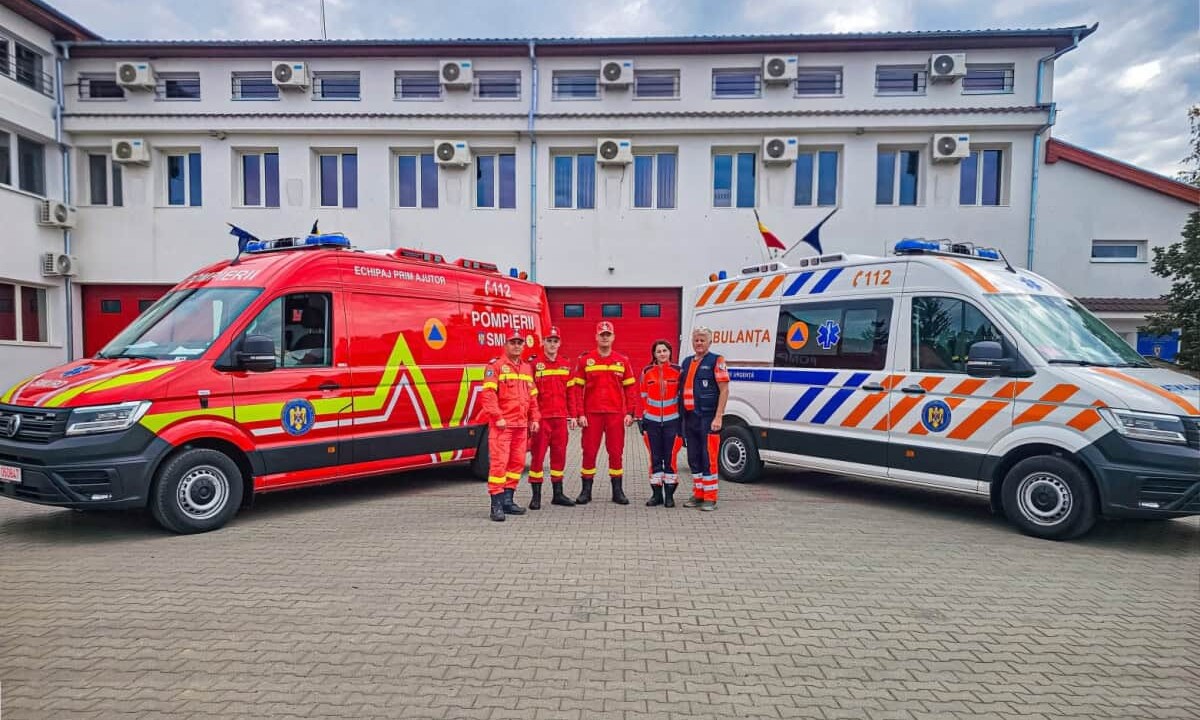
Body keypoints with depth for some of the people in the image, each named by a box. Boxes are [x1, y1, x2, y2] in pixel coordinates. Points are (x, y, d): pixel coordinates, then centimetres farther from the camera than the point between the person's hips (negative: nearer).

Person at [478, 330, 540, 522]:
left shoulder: (527, 368, 18)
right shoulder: (495, 366, -3)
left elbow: (533, 396, 21)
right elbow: (488, 393, -12)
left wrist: (534, 418, 14)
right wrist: (497, 417, -17)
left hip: (521, 425, 7)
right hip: (502, 424, -7)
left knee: (517, 462, 9)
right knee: (499, 462, -9)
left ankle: (507, 500, 19)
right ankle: (496, 504, -5)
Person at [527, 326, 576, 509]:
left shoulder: (566, 365, 11)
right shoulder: (534, 364, -3)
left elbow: (570, 392, 14)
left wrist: (572, 415, 11)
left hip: (560, 417, 5)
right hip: (541, 417, -4)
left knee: (559, 455, 10)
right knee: (538, 455, 0)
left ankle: (558, 494, 20)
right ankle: (536, 496, 9)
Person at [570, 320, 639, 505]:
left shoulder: (622, 360, 7)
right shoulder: (585, 360, 3)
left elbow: (630, 388, 8)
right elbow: (577, 388, 1)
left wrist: (630, 413, 0)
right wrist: (580, 414, -5)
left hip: (616, 414, 1)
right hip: (591, 414, -1)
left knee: (616, 452, 5)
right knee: (589, 452, 3)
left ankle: (617, 491, 16)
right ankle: (586, 491, 14)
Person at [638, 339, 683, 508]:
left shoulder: (677, 371, 1)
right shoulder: (647, 372, 4)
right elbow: (642, 397, 7)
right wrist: (642, 418, 5)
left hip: (672, 420, -1)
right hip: (652, 420, 1)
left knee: (670, 458, 0)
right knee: (655, 458, 6)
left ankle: (669, 495, 10)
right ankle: (656, 494, 14)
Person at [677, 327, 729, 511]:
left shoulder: (716, 361, -3)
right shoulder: (686, 362, 16)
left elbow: (724, 390, -9)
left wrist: (718, 417, -15)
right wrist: (681, 415, 12)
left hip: (708, 418, -7)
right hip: (689, 418, 7)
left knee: (708, 459, -5)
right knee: (693, 459, 12)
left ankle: (710, 498, 3)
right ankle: (698, 495, 22)